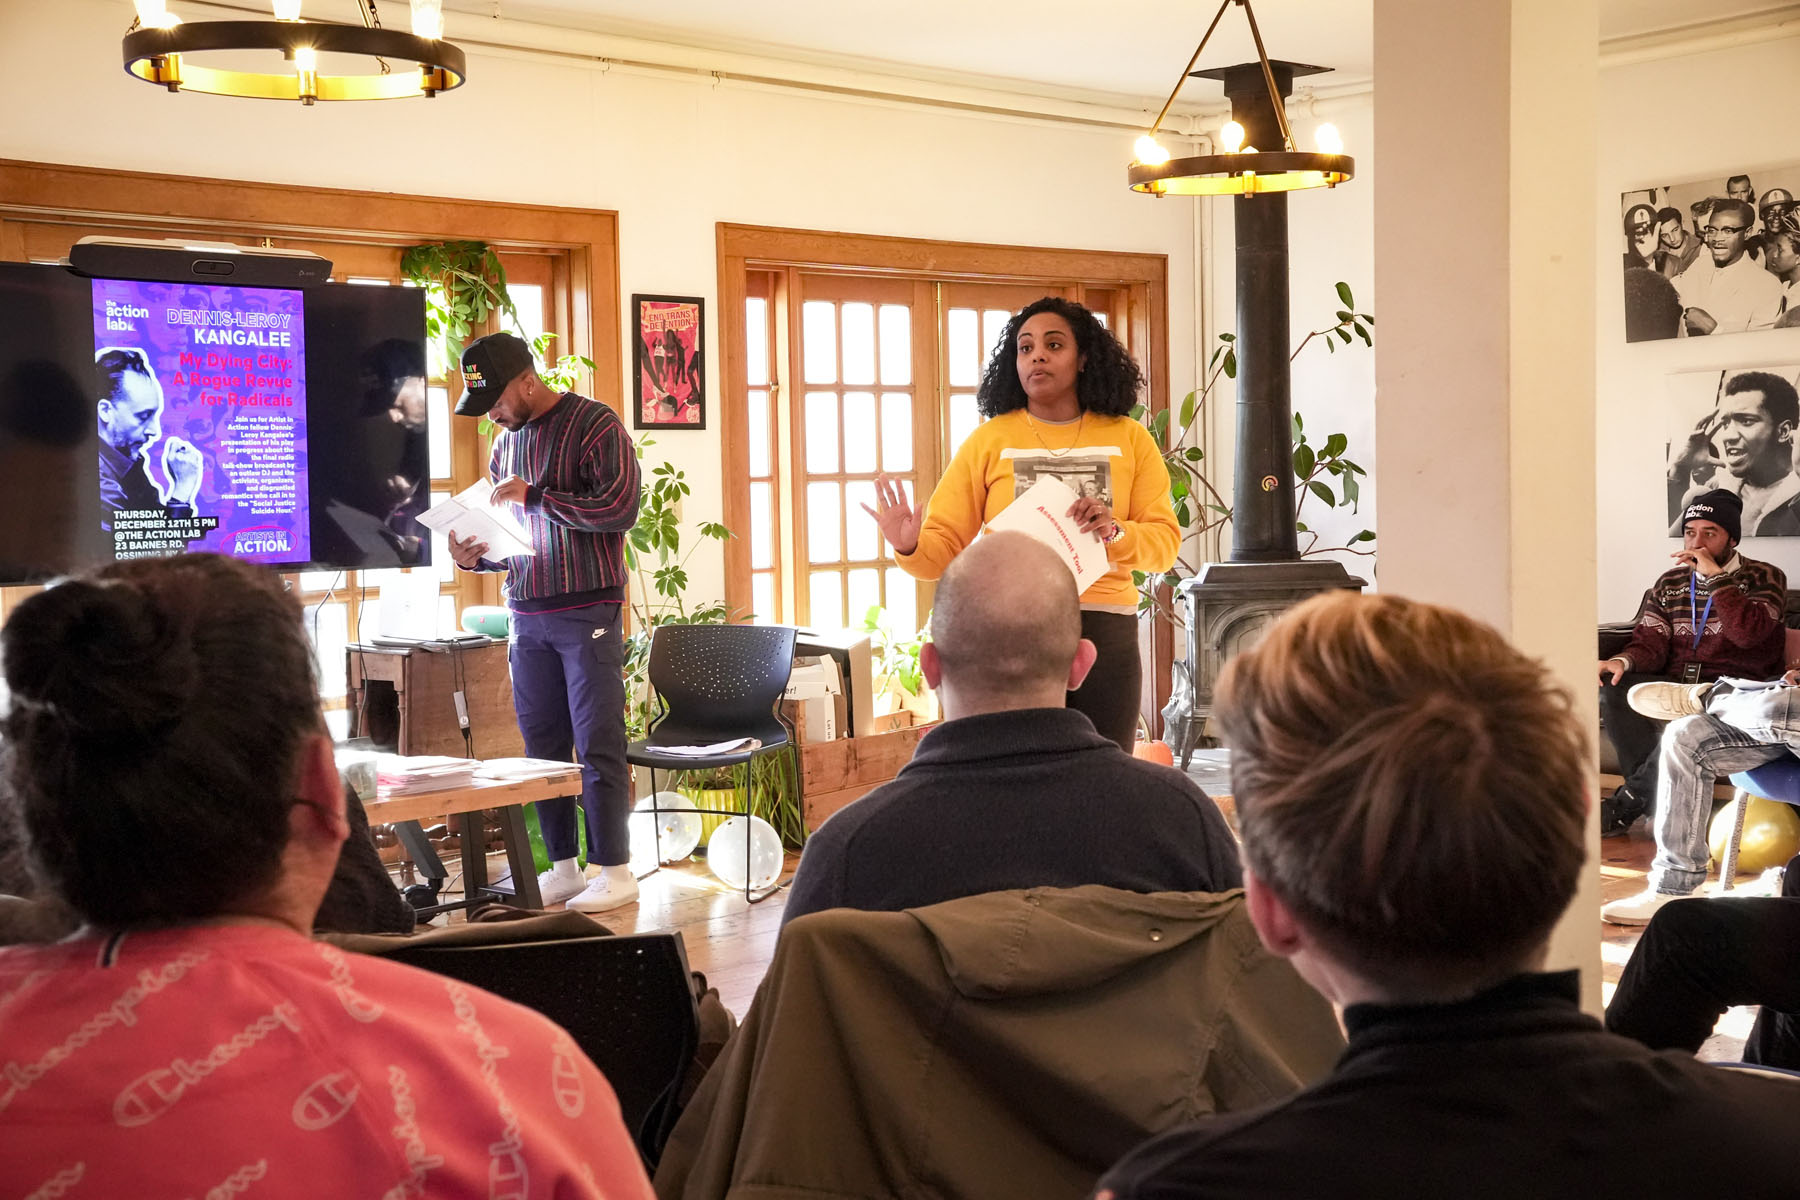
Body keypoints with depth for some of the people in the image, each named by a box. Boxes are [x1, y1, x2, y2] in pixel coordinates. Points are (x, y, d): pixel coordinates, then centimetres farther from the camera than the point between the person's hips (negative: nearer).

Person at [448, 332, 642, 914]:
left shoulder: (594, 425, -6)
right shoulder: (505, 443, 15)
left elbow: (620, 509, -17)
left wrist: (534, 496, -17)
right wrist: (474, 554, 3)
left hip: (587, 612, -6)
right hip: (527, 616, 6)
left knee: (598, 744, -5)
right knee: (542, 745, 6)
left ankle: (615, 870, 2)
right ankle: (563, 868, 14)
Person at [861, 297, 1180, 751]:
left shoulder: (1128, 438, 8)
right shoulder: (989, 440, 5)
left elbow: (1165, 540, 5)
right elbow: (945, 544, 2)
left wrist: (1114, 532, -14)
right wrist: (910, 547, -19)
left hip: (1105, 629, 1)